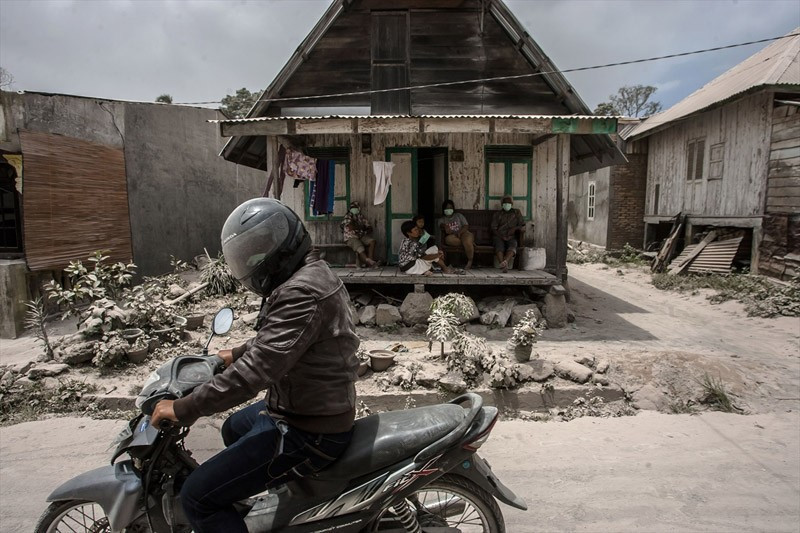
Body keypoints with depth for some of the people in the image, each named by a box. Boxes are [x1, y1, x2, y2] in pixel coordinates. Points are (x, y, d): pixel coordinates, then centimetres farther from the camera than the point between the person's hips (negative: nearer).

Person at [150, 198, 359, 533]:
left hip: (308, 433, -11)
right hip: (314, 408, 11)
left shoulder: (301, 293, -27)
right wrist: (236, 354, 27)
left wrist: (183, 409, -22)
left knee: (198, 497, -8)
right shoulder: (310, 273, 7)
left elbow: (257, 370, -32)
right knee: (234, 430, 33)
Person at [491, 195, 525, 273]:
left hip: (511, 237, 1)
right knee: (499, 246, -35)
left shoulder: (516, 212, 19)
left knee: (513, 245, -34)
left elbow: (523, 226, 15)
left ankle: (505, 261, -59)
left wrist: (515, 228, -6)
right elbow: (494, 229, 6)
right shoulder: (497, 214, 15)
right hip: (499, 236, -1)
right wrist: (501, 237, -11)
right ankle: (504, 265, -56)